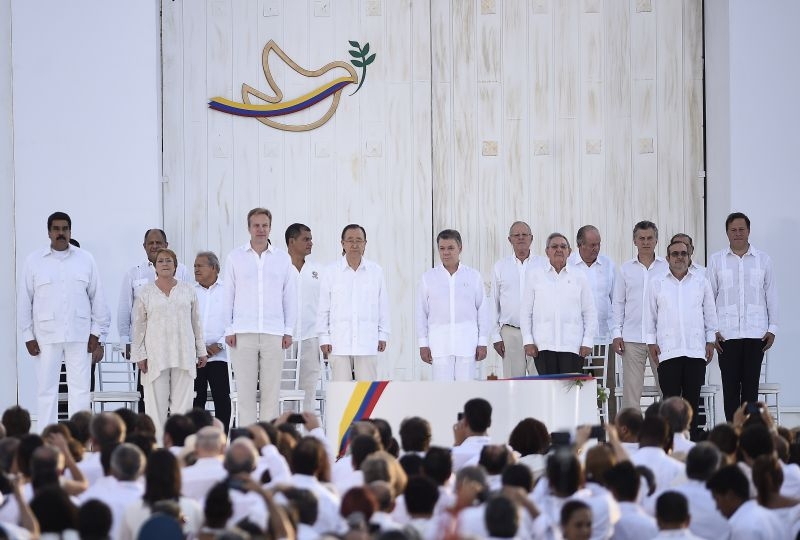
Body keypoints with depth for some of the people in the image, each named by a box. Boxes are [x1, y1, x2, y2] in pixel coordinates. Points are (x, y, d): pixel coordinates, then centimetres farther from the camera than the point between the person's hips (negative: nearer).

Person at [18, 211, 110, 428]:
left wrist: (97, 332, 2)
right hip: (46, 336, -1)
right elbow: (24, 301, 6)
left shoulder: (85, 259, 7)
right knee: (46, 389, -1)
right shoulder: (34, 261, 5)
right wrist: (28, 336, 1)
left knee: (81, 389, 0)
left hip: (79, 335, 1)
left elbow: (97, 297, 8)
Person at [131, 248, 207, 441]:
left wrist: (201, 351, 11)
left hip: (184, 355, 2)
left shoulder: (188, 290, 10)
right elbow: (138, 326, 5)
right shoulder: (145, 293, 5)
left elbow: (196, 322, 14)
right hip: (155, 356, -2)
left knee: (182, 402, 0)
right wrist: (139, 355, -2)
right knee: (156, 403, -4)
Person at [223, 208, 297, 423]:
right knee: (245, 389, -3)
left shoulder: (282, 259, 9)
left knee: (271, 388, -1)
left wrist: (289, 330, 4)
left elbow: (290, 296, 10)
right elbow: (228, 295, 7)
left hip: (274, 333, 1)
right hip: (243, 333, -1)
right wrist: (229, 329, 1)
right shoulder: (235, 257, 7)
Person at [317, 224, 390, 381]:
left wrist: (383, 335, 8)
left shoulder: (376, 272, 6)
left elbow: (383, 306, 11)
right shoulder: (331, 272, 3)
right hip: (339, 343, -1)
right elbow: (323, 308, 5)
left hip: (367, 343, 1)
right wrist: (324, 338, 2)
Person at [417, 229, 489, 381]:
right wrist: (423, 344, 3)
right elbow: (422, 313, 8)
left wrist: (482, 342, 3)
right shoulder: (428, 278, 7)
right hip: (440, 343, 0)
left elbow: (483, 310, 7)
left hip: (467, 341, 0)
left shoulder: (473, 276, 7)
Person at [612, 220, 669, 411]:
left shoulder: (667, 267, 6)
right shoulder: (625, 269, 10)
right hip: (632, 338, 1)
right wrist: (616, 334, 3)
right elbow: (618, 303, 11)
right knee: (631, 388, -1)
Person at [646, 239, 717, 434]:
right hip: (668, 351, -1)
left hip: (696, 350, 1)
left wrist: (710, 341, 8)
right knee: (670, 398, -7)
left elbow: (710, 314, 14)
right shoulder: (657, 285, 9)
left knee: (692, 399, 2)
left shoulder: (701, 283, 11)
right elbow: (650, 315, 9)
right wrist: (651, 342, 3)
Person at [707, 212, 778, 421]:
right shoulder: (716, 260, 6)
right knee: (730, 386, 0)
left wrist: (772, 329, 4)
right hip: (727, 334, 0)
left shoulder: (763, 260, 8)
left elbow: (771, 296, 10)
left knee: (751, 386, 2)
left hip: (755, 333, 1)